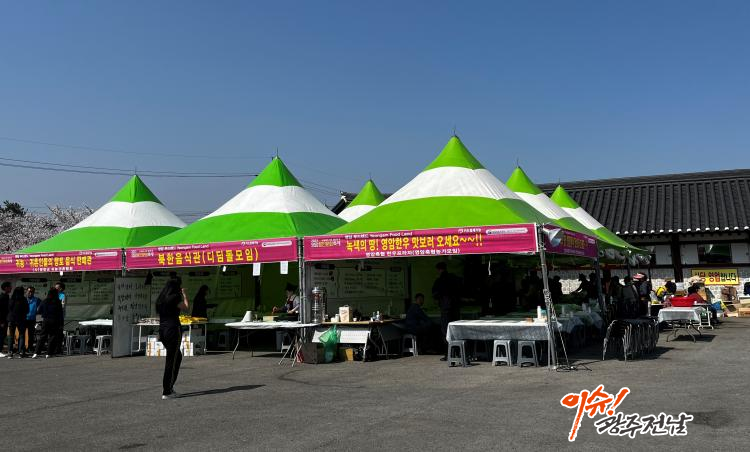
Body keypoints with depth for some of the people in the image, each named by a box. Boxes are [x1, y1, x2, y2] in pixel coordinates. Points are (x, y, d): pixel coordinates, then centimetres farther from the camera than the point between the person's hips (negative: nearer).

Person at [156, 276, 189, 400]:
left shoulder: (161, 298, 11)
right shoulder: (175, 298, -12)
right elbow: (186, 307, -2)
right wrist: (184, 295, 10)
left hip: (162, 329, 8)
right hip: (173, 329, -8)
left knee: (178, 357, 20)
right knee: (171, 360, -1)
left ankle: (169, 386, 19)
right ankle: (166, 392, 1)